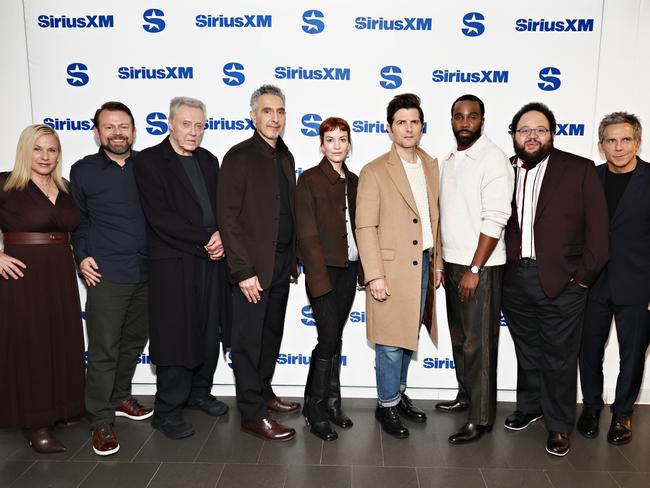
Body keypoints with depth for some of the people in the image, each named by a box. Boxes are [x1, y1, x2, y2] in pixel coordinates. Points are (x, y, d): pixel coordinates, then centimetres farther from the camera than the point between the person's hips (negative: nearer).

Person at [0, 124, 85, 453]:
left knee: (62, 342, 12)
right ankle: (36, 422, 15)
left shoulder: (65, 189, 8)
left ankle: (59, 407, 30)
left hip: (60, 275, 5)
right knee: (29, 346, 3)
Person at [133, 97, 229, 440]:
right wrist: (206, 239, -14)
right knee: (176, 337, 1)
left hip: (211, 260, 6)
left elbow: (222, 207, 12)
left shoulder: (208, 160, 13)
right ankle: (167, 411, 17)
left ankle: (199, 392, 33)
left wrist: (221, 237, -8)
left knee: (209, 333, 14)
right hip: (173, 264, -6)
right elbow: (160, 217, -14)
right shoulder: (149, 160, -5)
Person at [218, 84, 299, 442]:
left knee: (271, 334, 18)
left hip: (282, 262, 7)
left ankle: (262, 392, 35)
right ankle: (253, 413, 14)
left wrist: (293, 260, 12)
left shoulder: (286, 157, 11)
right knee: (248, 339, 3)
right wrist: (242, 271, -18)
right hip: (254, 265, -7)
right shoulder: (239, 157, -11)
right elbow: (228, 217, -15)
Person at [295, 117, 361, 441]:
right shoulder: (309, 179, -5)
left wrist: (364, 269, 7)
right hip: (324, 269, -5)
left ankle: (331, 402, 25)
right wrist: (319, 277, -14)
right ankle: (315, 408, 11)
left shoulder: (353, 182, 12)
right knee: (328, 338, -5)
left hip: (350, 269, 5)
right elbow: (307, 234, -10)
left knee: (336, 338, 12)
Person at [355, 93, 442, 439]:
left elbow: (434, 217, 14)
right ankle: (387, 405, 21)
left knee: (409, 336, 17)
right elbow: (365, 227, -11)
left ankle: (398, 394, 35)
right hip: (392, 268, -6)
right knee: (391, 342, 2)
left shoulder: (430, 165, 10)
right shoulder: (374, 172, -7)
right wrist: (374, 276, -15)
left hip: (422, 265, 6)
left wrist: (438, 261, 13)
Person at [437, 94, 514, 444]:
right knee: (459, 336, 17)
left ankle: (481, 418, 12)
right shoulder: (449, 160, 12)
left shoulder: (493, 159, -11)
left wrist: (474, 270, -19)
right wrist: (440, 263, 12)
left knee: (478, 343, 0)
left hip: (480, 267, -7)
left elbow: (495, 220, -18)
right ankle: (466, 395, 34)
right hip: (452, 263, 7)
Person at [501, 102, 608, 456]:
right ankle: (529, 406, 39)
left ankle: (559, 425, 26)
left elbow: (597, 227, -4)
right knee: (527, 351, 19)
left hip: (561, 283, -3)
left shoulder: (580, 170, -2)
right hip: (514, 281, 3)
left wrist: (583, 275, -8)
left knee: (559, 357, 7)